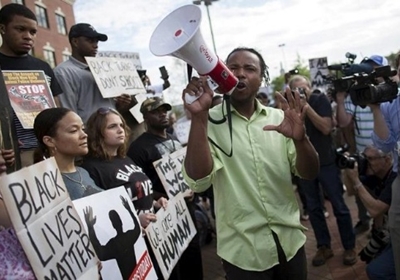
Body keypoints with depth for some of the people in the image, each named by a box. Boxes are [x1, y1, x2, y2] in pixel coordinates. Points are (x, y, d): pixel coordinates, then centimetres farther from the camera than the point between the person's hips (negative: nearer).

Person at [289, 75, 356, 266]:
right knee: (313, 208, 8)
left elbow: (326, 128, -18)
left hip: (326, 162, -3)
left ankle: (349, 247, 18)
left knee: (339, 206, 3)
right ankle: (323, 247, 21)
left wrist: (306, 106, -22)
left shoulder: (320, 100, -7)